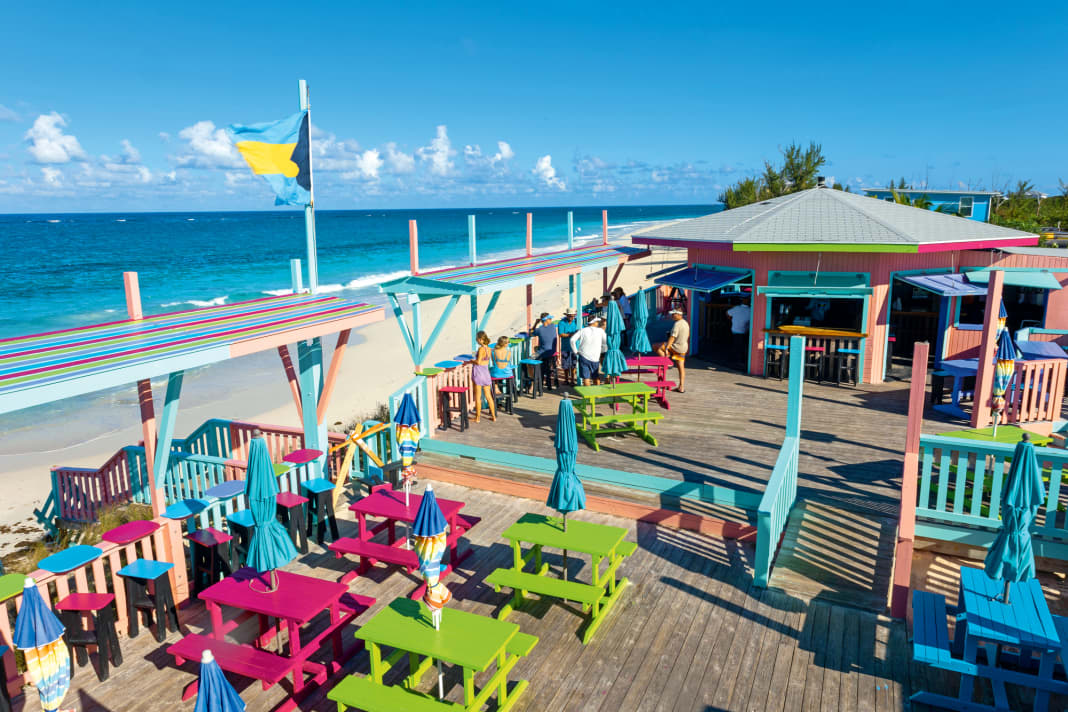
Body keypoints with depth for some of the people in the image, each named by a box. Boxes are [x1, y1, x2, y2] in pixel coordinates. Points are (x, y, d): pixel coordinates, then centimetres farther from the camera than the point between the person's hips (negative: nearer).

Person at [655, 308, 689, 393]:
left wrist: (666, 348, -23)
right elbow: (687, 336, 20)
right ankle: (681, 387, 12)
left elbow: (672, 337, -23)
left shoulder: (677, 324, -18)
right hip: (683, 348, 9)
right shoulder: (686, 323, 11)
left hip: (676, 347, -9)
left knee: (656, 347, 0)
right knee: (681, 367, 10)